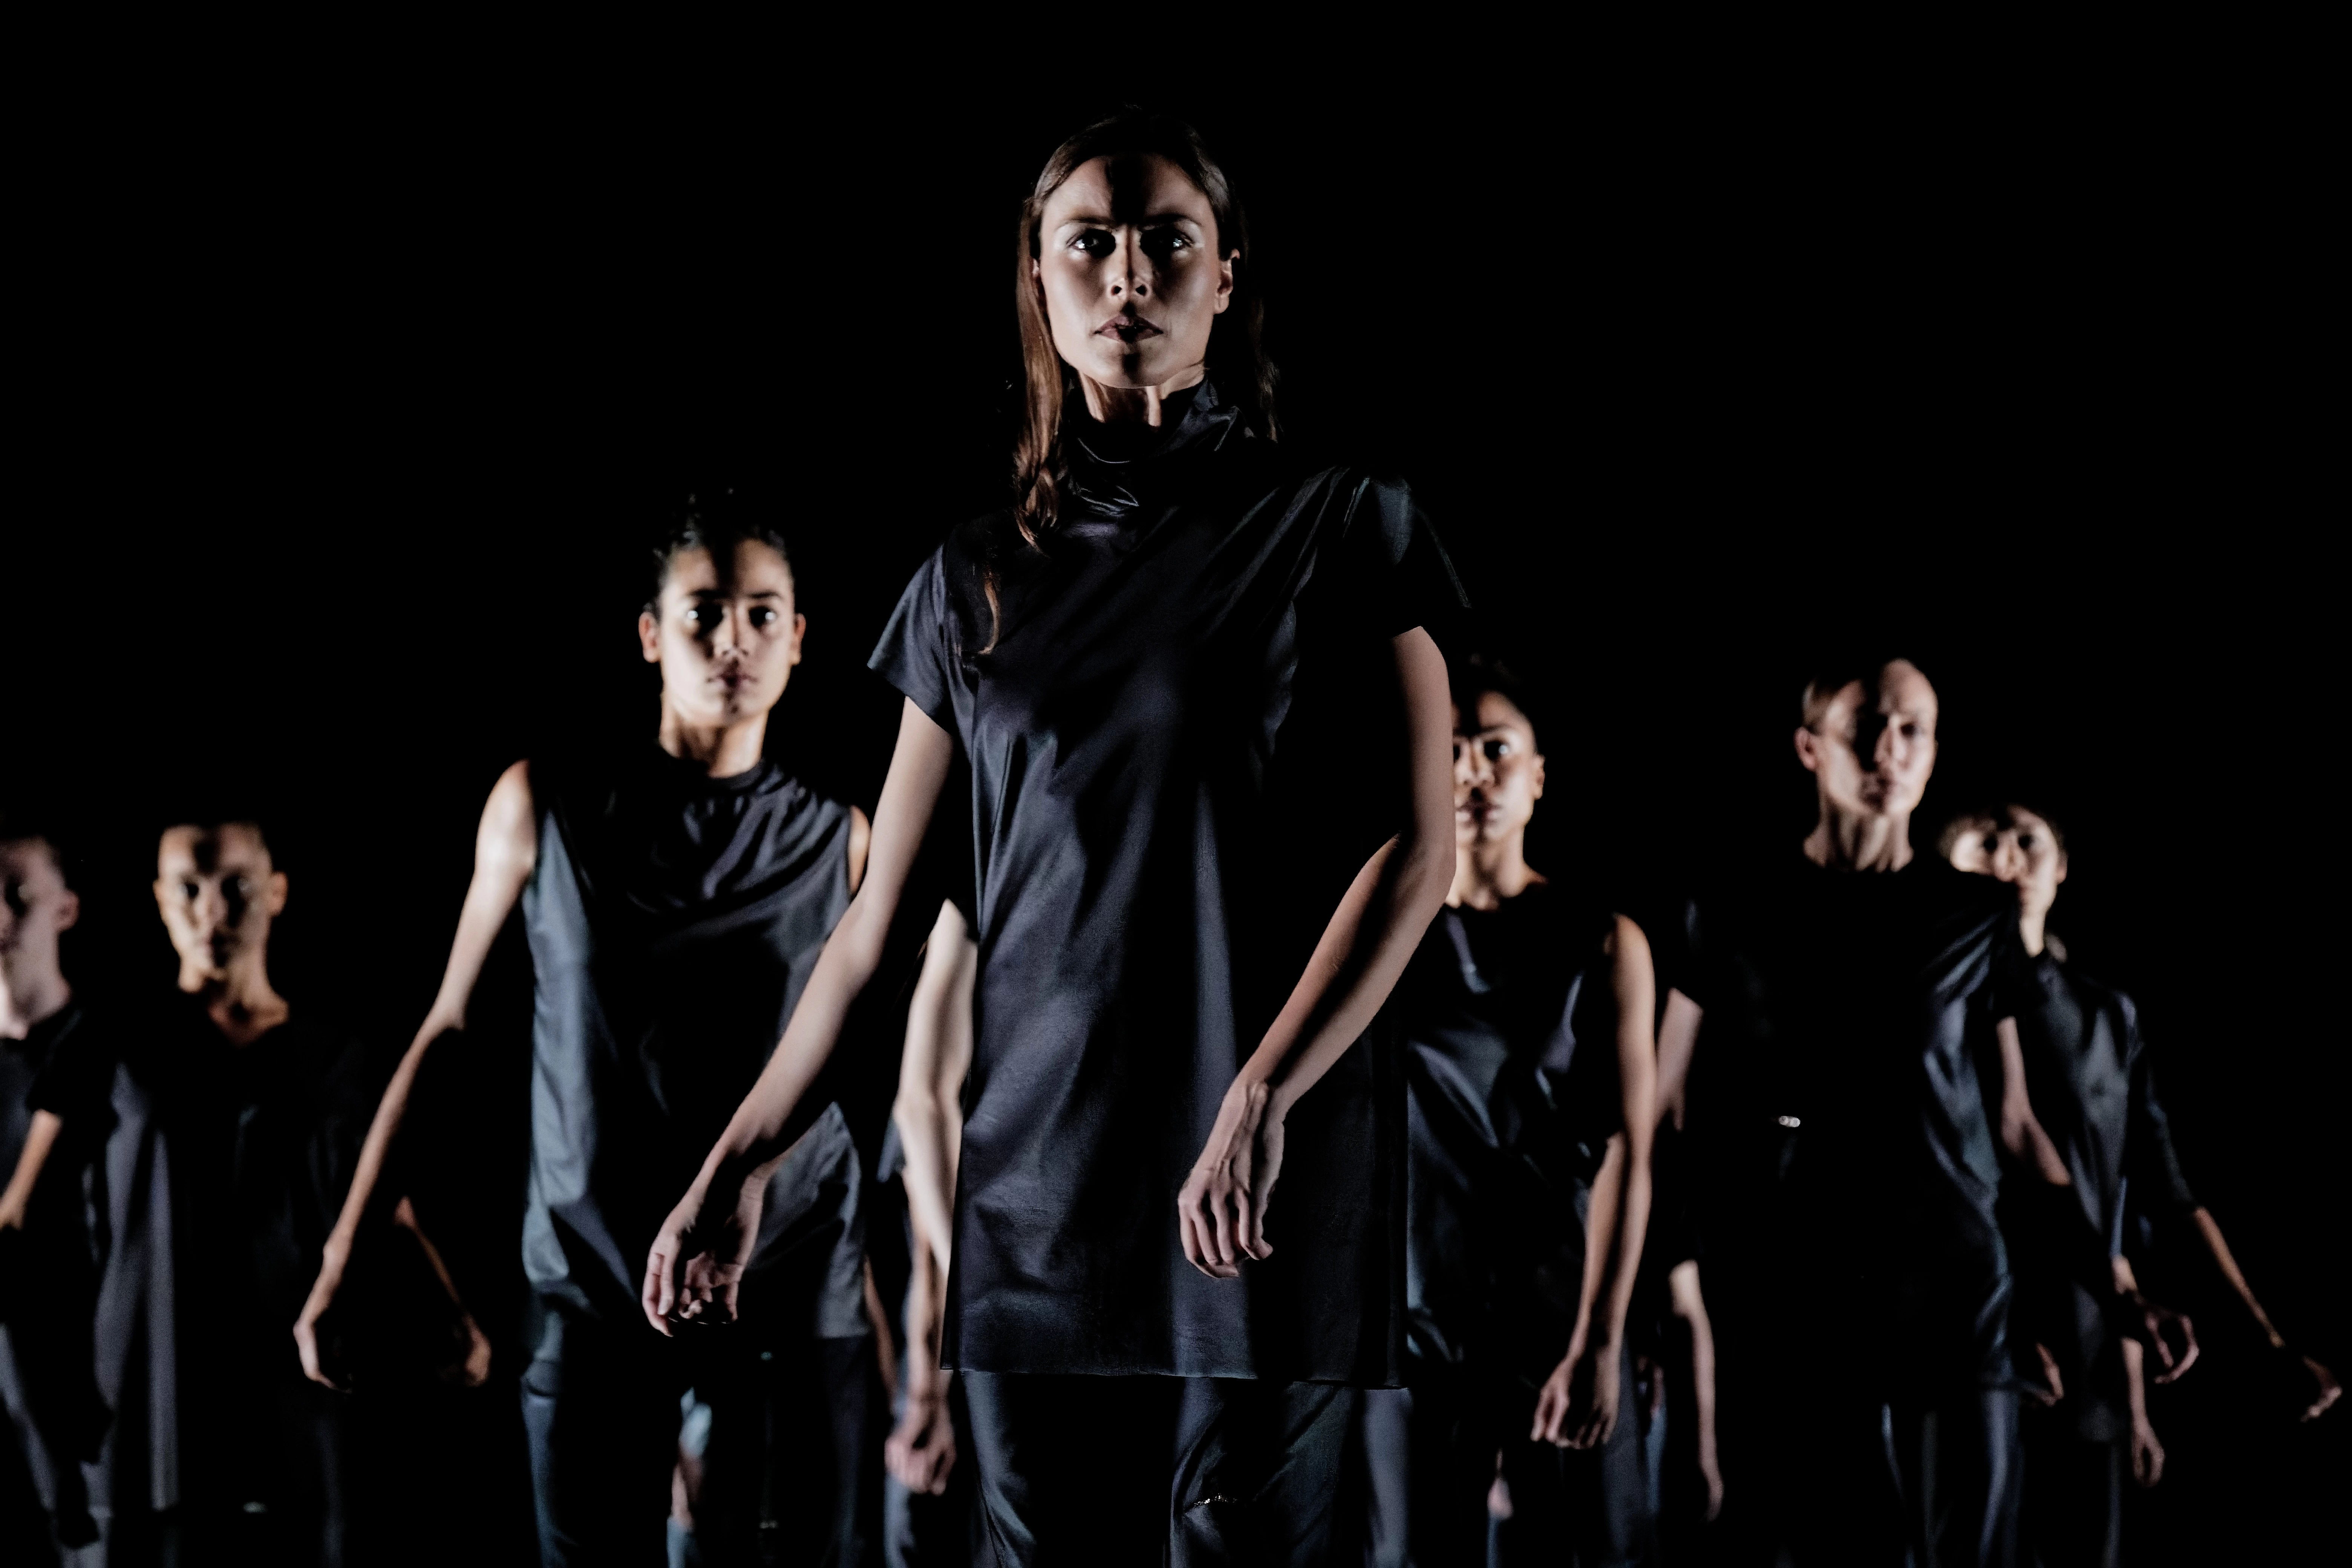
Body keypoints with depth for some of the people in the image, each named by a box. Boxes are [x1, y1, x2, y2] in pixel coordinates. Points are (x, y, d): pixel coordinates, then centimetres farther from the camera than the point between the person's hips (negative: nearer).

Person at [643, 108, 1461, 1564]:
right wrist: (738, 1164, 10)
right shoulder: (977, 580, 13)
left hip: (1271, 1194, -3)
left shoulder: (1345, 530, 3)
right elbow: (880, 914, 14)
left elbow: (1419, 850, -6)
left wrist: (1262, 1100, -17)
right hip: (1039, 1193, 3)